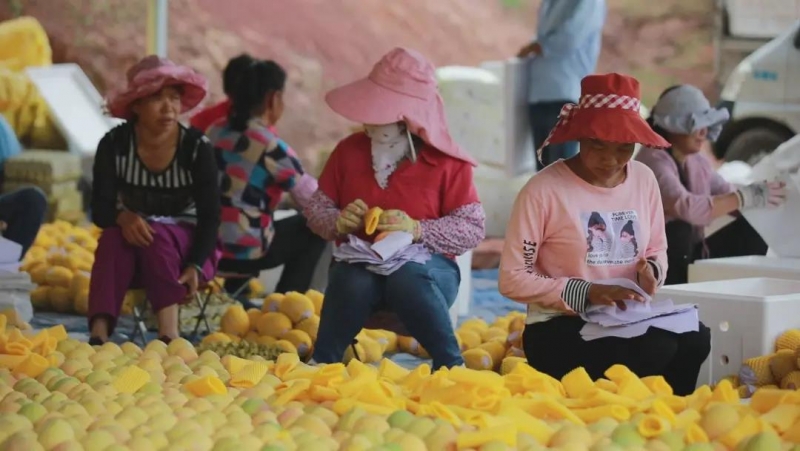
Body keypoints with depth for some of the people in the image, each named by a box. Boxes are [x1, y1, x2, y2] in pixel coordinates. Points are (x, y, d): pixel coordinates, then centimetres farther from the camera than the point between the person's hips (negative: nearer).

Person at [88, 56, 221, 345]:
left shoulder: (197, 147, -13)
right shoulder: (113, 145, -8)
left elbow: (210, 217, -14)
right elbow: (100, 209, -11)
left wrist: (195, 266, -30)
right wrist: (122, 216, -36)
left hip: (185, 248, -1)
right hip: (132, 251, 1)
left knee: (156, 234, -34)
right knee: (113, 237, -32)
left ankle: (169, 335, -47)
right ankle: (99, 335, -49)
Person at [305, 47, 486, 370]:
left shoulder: (446, 162, -3)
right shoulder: (349, 151, 8)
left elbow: (473, 228, -6)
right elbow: (317, 209, 13)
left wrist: (417, 230, -21)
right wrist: (339, 222, -11)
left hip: (425, 267, -2)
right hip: (359, 262, 2)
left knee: (407, 277, -40)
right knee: (353, 281, -37)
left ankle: (451, 368, -33)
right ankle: (320, 366, -26)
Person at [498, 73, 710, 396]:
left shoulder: (644, 180, 5)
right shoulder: (543, 190, -11)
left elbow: (658, 252, 18)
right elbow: (512, 279, -10)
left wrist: (651, 272, -7)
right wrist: (585, 293, -18)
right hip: (560, 328, -5)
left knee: (694, 340, -26)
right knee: (655, 353, -32)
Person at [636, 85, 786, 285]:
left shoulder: (698, 162, 8)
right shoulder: (654, 161, -17)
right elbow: (687, 208, -32)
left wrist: (762, 196, -15)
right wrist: (747, 197, -30)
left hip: (691, 256, 7)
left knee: (752, 230, -4)